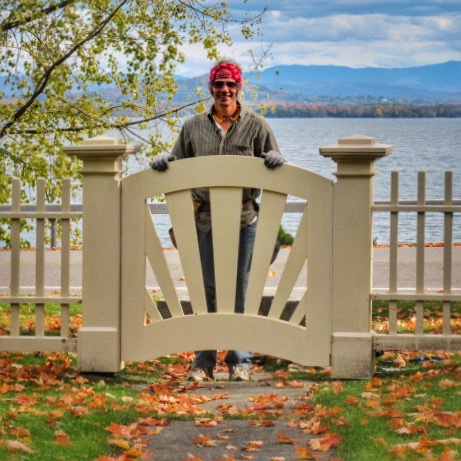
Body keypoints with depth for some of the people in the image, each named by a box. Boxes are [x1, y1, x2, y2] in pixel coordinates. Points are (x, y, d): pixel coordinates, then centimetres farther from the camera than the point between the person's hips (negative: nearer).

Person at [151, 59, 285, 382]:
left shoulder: (256, 125, 6)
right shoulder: (193, 127, 11)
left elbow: (275, 169, 8)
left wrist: (276, 160, -14)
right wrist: (166, 161, -4)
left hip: (243, 219, -1)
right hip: (205, 220, 2)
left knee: (240, 289, 3)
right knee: (206, 289, 4)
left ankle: (240, 360, 11)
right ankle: (204, 360, 12)